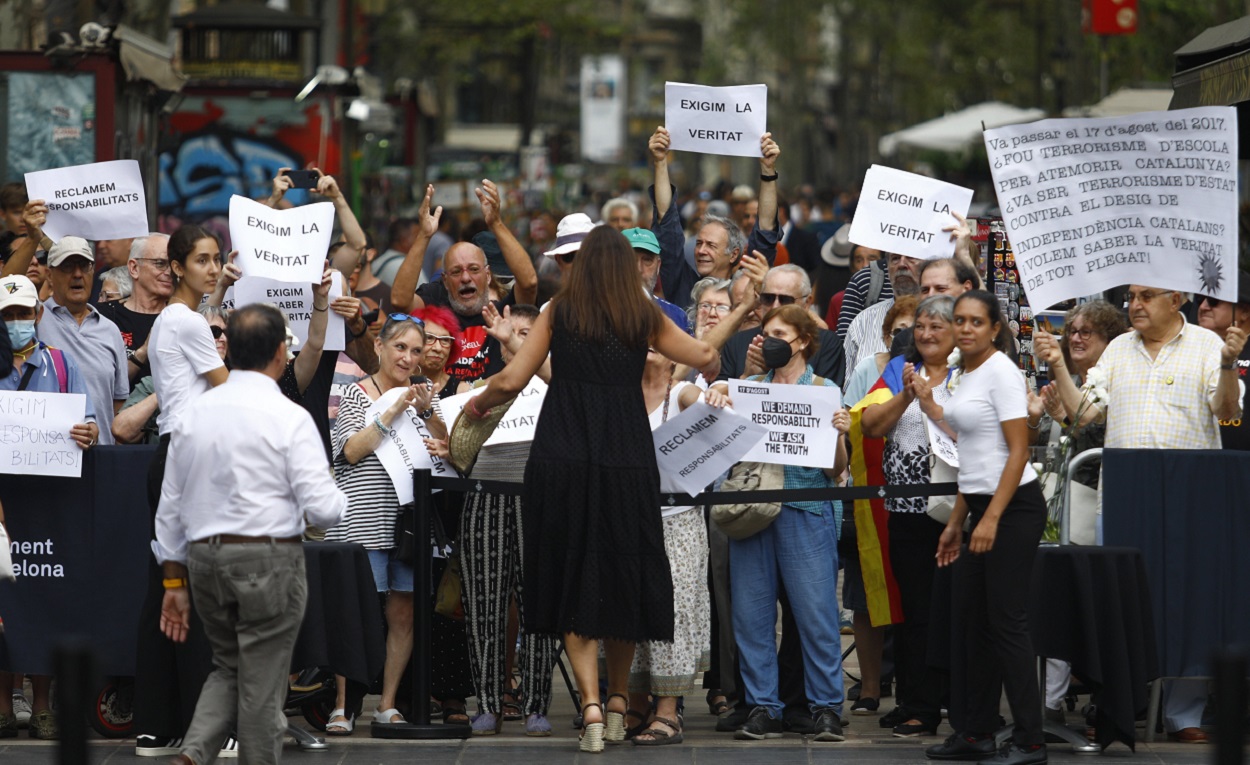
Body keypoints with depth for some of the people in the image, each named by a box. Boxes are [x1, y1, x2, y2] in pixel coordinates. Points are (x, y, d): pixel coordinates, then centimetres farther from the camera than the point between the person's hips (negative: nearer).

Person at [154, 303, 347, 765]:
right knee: (262, 684, 4)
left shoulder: (193, 414, 6)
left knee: (229, 668, 20)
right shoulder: (289, 418, -10)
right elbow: (321, 508, -14)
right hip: (269, 558, -5)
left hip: (204, 556, 5)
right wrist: (340, 498, 9)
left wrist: (175, 581, 16)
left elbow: (171, 505, 9)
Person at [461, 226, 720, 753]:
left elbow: (511, 381, 0)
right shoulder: (643, 319, 6)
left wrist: (477, 404, 20)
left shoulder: (559, 313, 4)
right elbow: (705, 357, 13)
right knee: (624, 579, 14)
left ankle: (590, 704, -10)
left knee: (574, 582, 4)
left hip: (561, 460, -1)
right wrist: (710, 383, 36)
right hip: (627, 462, 1)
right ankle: (618, 704, 22)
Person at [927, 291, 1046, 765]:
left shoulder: (1001, 373, -12)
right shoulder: (963, 375, 14)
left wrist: (992, 518, -21)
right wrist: (955, 523, 19)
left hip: (1014, 506, -9)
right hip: (981, 504, 9)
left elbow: (1018, 452, -17)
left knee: (1006, 621, -9)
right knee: (971, 622, 10)